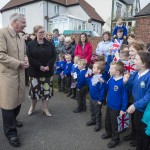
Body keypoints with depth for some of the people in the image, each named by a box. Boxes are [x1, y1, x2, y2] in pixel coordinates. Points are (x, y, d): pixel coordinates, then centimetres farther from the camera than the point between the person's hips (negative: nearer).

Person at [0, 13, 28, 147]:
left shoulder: (21, 37, 11)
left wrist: (25, 60, -1)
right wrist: (18, 63, -18)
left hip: (20, 74, 8)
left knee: (18, 100, 18)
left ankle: (12, 120, 43)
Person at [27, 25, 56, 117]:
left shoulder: (50, 44, 4)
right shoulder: (31, 45, -1)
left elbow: (54, 56, -1)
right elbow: (30, 58, -9)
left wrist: (48, 66, -16)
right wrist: (40, 66, -18)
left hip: (48, 71, 2)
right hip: (35, 71, -1)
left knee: (46, 90, 6)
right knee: (34, 89, 7)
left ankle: (45, 109, 20)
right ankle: (32, 107, 29)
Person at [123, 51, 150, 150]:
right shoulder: (136, 73, -3)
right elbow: (130, 87, 6)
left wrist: (135, 105, -28)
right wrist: (126, 82, -14)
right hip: (137, 107, 7)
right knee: (137, 129, 24)